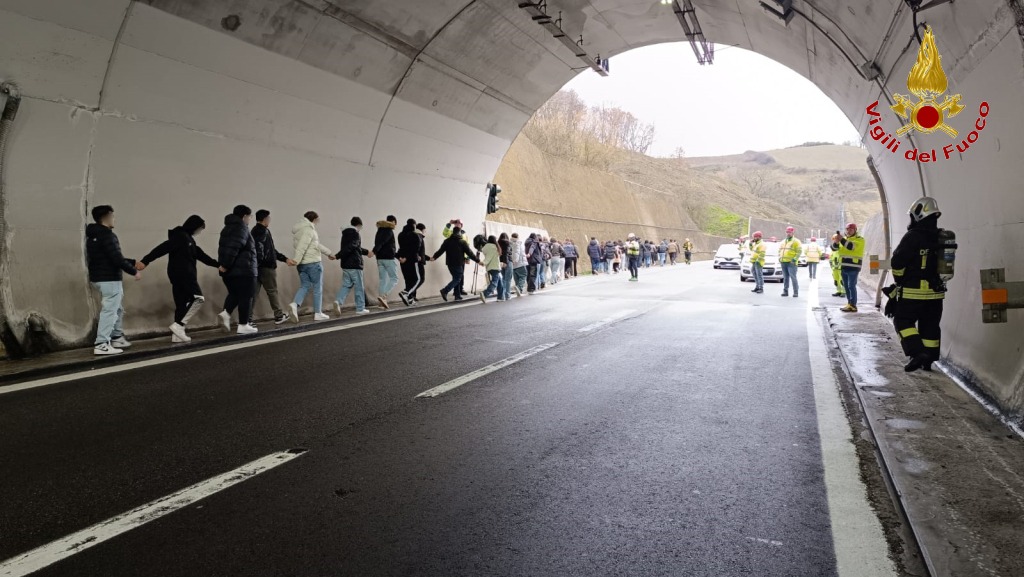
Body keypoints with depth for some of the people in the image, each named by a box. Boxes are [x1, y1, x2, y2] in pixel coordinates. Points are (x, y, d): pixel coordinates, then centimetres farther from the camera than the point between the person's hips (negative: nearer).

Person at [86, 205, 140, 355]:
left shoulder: (94, 235, 15)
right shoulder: (106, 235, -17)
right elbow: (116, 259, -23)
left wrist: (133, 262, 20)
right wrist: (134, 271, -11)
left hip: (100, 277, 10)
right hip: (109, 279, -10)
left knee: (117, 309, 21)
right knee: (110, 311, -7)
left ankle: (117, 338, 28)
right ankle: (101, 344, -8)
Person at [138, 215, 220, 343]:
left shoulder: (188, 238, 19)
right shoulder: (180, 236, -11)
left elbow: (201, 255, 25)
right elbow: (162, 248, -19)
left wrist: (218, 264, 27)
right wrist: (145, 261, -26)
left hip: (184, 274, 10)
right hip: (182, 274, -10)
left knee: (182, 303, 8)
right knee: (198, 298, -11)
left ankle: (177, 335, 9)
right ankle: (178, 325, -13)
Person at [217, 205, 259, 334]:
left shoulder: (228, 228, 18)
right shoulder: (241, 228, -12)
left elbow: (224, 247, 16)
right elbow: (233, 248, -24)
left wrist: (224, 264, 11)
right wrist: (226, 265, -21)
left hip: (229, 269, 9)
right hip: (243, 269, -8)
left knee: (234, 293, 20)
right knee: (245, 296, 0)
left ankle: (226, 313, -3)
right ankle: (243, 325, 3)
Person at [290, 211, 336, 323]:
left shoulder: (299, 229, 17)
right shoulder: (308, 229, -12)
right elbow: (302, 246, -24)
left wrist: (329, 253, 28)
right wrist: (296, 260, -30)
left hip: (302, 264, 8)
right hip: (312, 263, -8)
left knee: (304, 286, 11)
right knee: (318, 288, 4)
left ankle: (295, 304, -14)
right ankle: (318, 313, 9)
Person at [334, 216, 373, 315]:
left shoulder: (345, 235, 16)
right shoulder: (355, 235, -12)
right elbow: (349, 247, -27)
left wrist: (366, 252, 38)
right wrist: (337, 256, -29)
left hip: (345, 265, 7)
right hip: (355, 265, -7)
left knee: (346, 285, 11)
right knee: (359, 287, 3)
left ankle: (338, 301, -13)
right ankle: (360, 309, 9)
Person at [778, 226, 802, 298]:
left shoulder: (796, 241, 0)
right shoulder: (783, 242, 19)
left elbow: (799, 251, -7)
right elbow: (780, 250, 24)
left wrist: (795, 259, -17)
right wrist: (779, 258, 9)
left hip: (791, 263, -6)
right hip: (783, 262, 6)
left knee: (793, 277, -10)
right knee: (785, 277, 8)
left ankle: (796, 292, -6)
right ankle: (785, 291, 13)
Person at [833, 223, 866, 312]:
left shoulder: (859, 239, -3)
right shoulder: (844, 239, 17)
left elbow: (852, 246, -22)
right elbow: (834, 248, 7)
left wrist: (842, 240, -27)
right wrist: (836, 242, -13)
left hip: (853, 266, -7)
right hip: (844, 266, 7)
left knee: (851, 286, -10)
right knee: (846, 286, 11)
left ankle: (853, 306, -10)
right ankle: (849, 304, 19)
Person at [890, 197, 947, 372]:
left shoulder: (913, 236, -15)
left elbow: (897, 261, -16)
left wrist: (900, 280, 0)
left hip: (912, 291, -7)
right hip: (935, 292, 7)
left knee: (903, 321, 2)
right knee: (930, 325, 13)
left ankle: (917, 352, -13)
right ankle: (929, 360, 19)